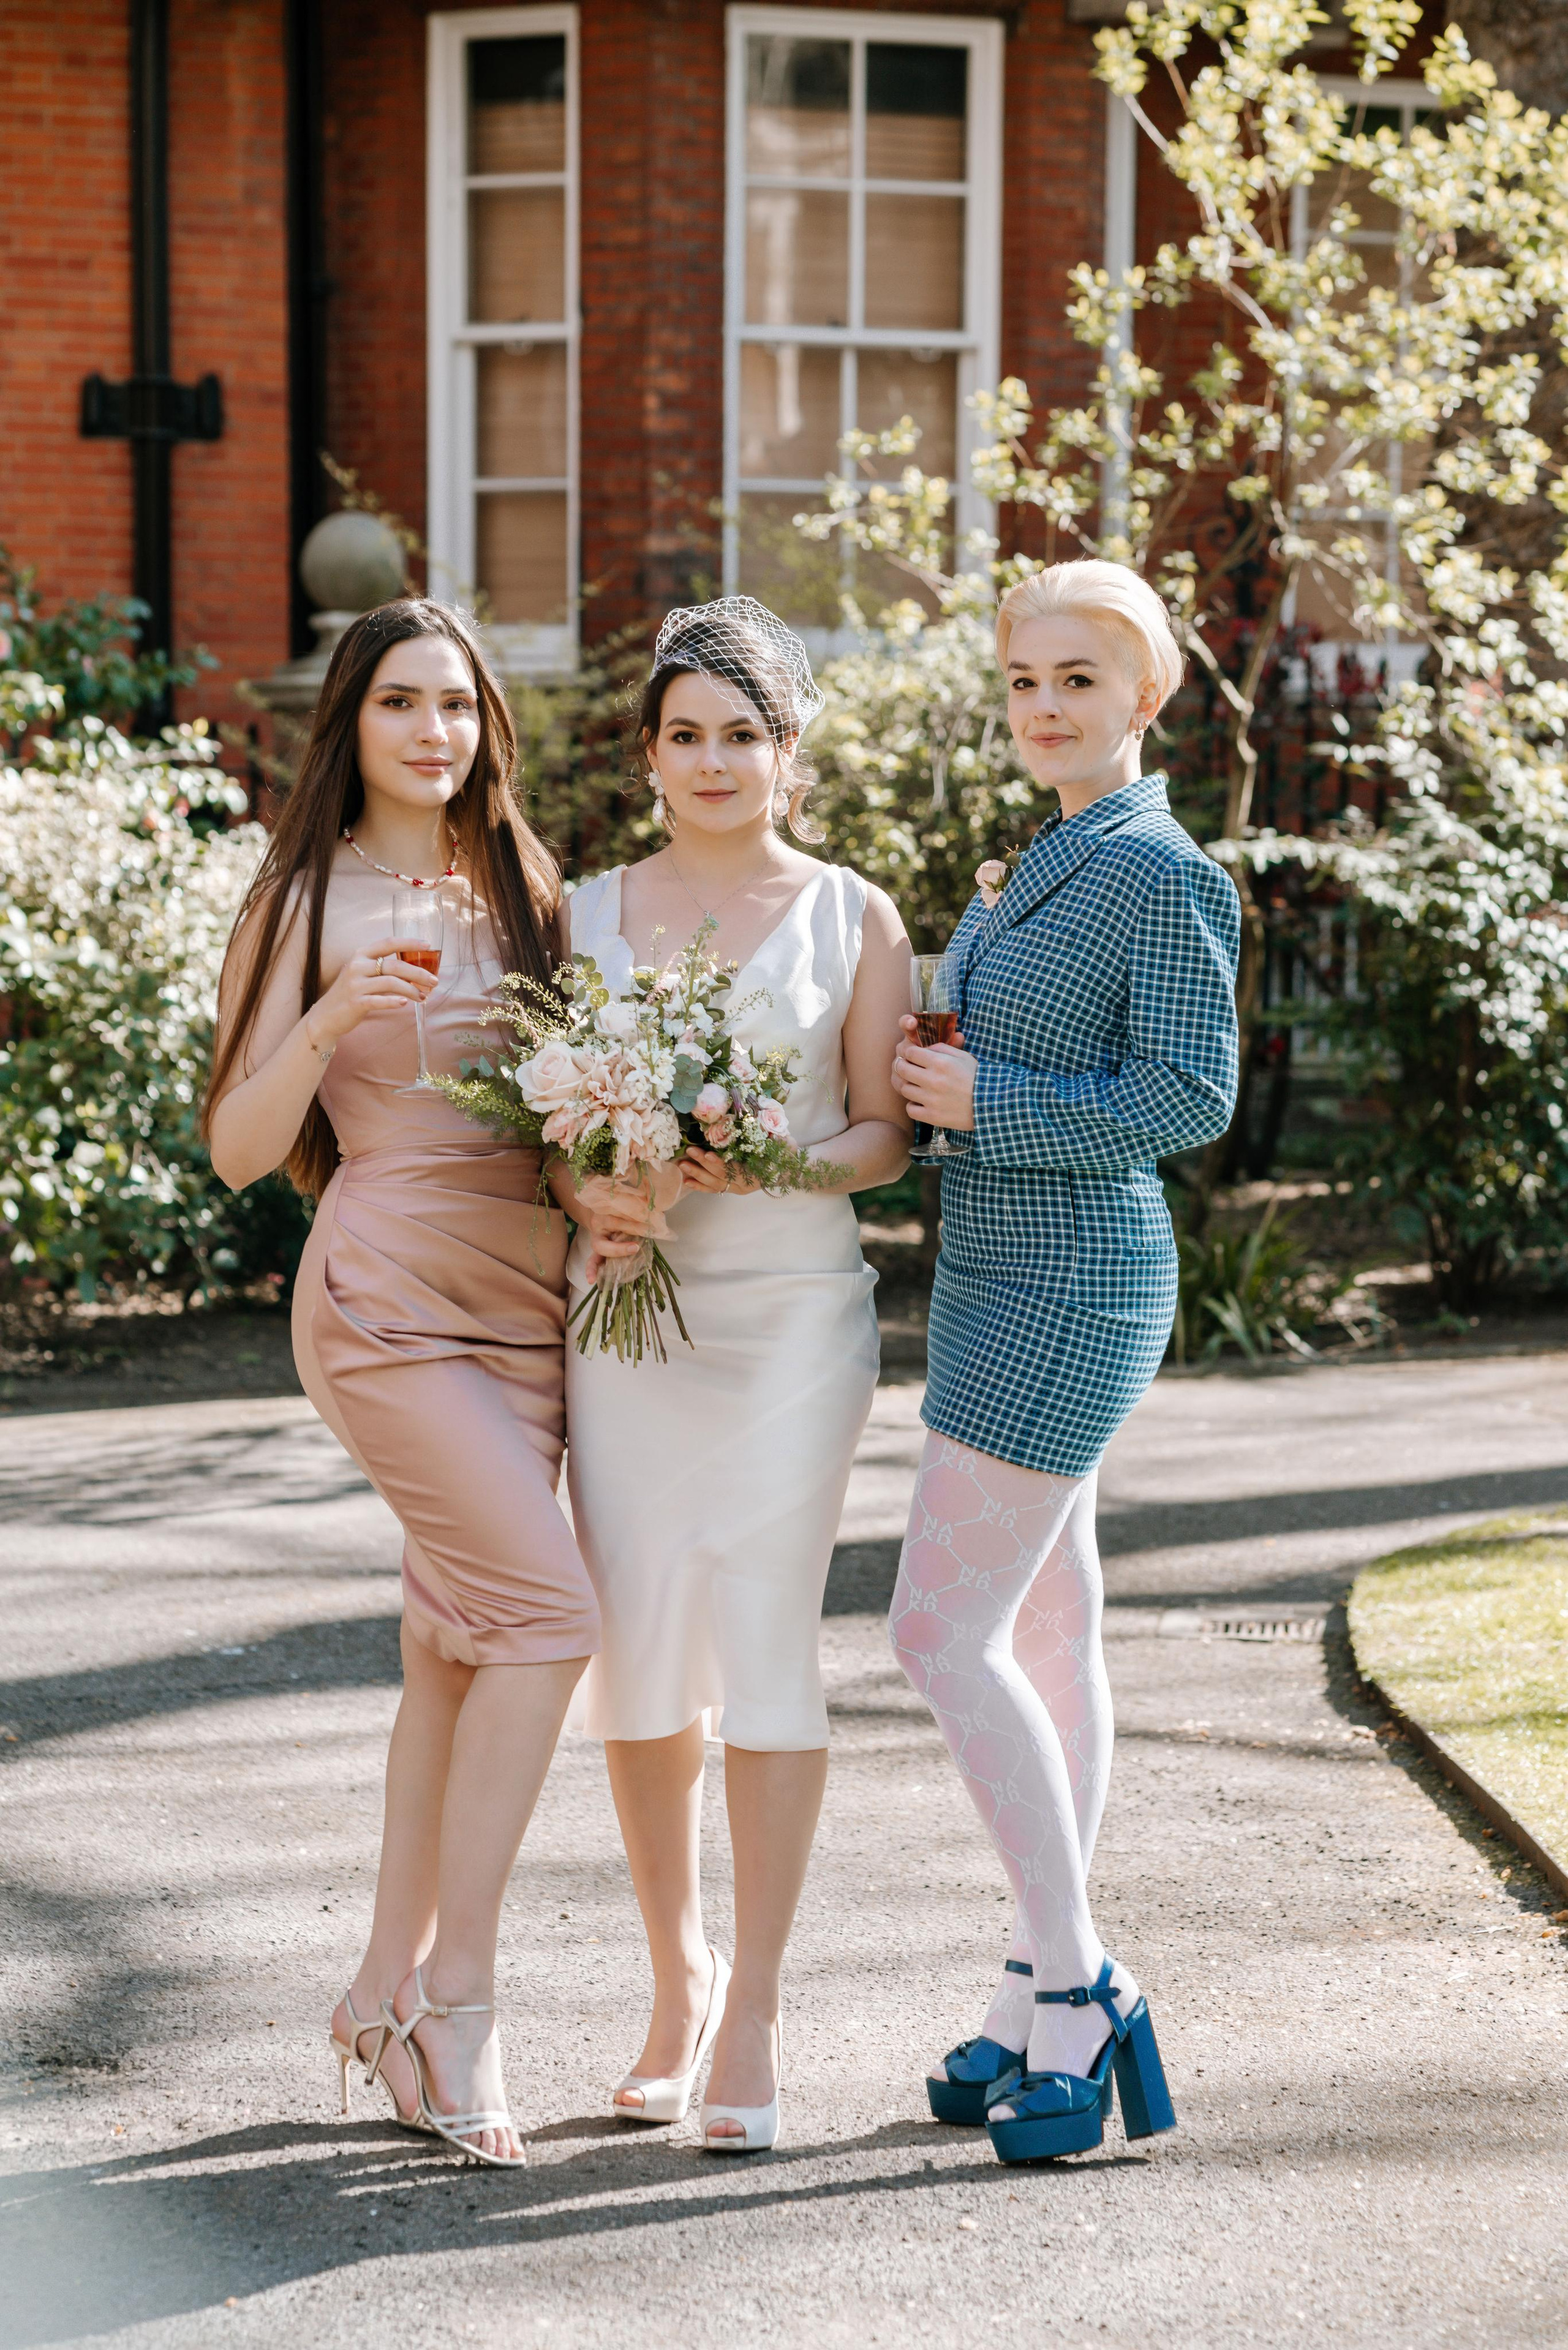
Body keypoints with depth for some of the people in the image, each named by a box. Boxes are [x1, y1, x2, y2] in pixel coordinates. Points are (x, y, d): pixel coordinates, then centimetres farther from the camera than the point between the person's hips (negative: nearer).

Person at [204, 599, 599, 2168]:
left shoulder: (520, 892, 14)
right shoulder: (307, 904, -1)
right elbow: (239, 1148, -5)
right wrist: (326, 1026, -20)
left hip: (526, 1298, 6)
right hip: (388, 1290, -6)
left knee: (462, 1648, 5)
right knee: (549, 1609, -16)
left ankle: (391, 1989, 14)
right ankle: (459, 1999, -9)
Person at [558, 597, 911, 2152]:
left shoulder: (852, 917, 5)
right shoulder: (586, 913, 11)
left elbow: (886, 1131, 4)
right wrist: (588, 1200, -9)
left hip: (792, 1308, -2)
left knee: (763, 1643, -8)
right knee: (639, 1657, 3)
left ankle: (752, 2021, -3)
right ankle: (677, 1981, 21)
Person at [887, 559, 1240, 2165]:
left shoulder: (1162, 873, -14)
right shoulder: (1045, 866, 15)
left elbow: (1192, 1096, -18)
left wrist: (988, 1101, -17)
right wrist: (939, 1077, 5)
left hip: (1070, 1285, -10)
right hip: (1005, 1272, 10)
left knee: (941, 1632, -10)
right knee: (1044, 1630, 12)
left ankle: (1078, 1988, -4)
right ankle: (1048, 1987, 19)